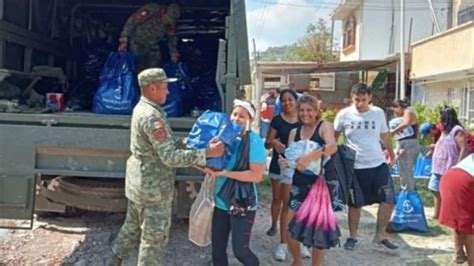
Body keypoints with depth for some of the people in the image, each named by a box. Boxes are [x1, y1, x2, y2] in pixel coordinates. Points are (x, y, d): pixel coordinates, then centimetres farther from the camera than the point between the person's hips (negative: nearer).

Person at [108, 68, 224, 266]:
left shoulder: (141, 108, 7)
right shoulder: (152, 116, -25)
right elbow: (170, 157, -28)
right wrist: (206, 153, -26)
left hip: (139, 180, 10)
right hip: (153, 185, -10)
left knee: (133, 226, 24)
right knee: (155, 236, 4)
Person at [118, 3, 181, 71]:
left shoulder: (170, 22, -8)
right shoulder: (151, 9, -24)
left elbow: (172, 37, 9)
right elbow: (132, 21, -23)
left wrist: (174, 52, -5)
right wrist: (123, 40, -26)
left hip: (153, 46, 5)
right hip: (137, 43, -5)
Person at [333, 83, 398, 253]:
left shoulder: (378, 113, 0)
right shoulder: (344, 115, -7)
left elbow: (385, 135, 14)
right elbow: (334, 136, 6)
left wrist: (391, 154, 21)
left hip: (378, 164, 2)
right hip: (355, 166, -2)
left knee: (388, 200, -1)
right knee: (355, 203, 9)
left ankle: (379, 238, 14)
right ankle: (352, 237, 27)